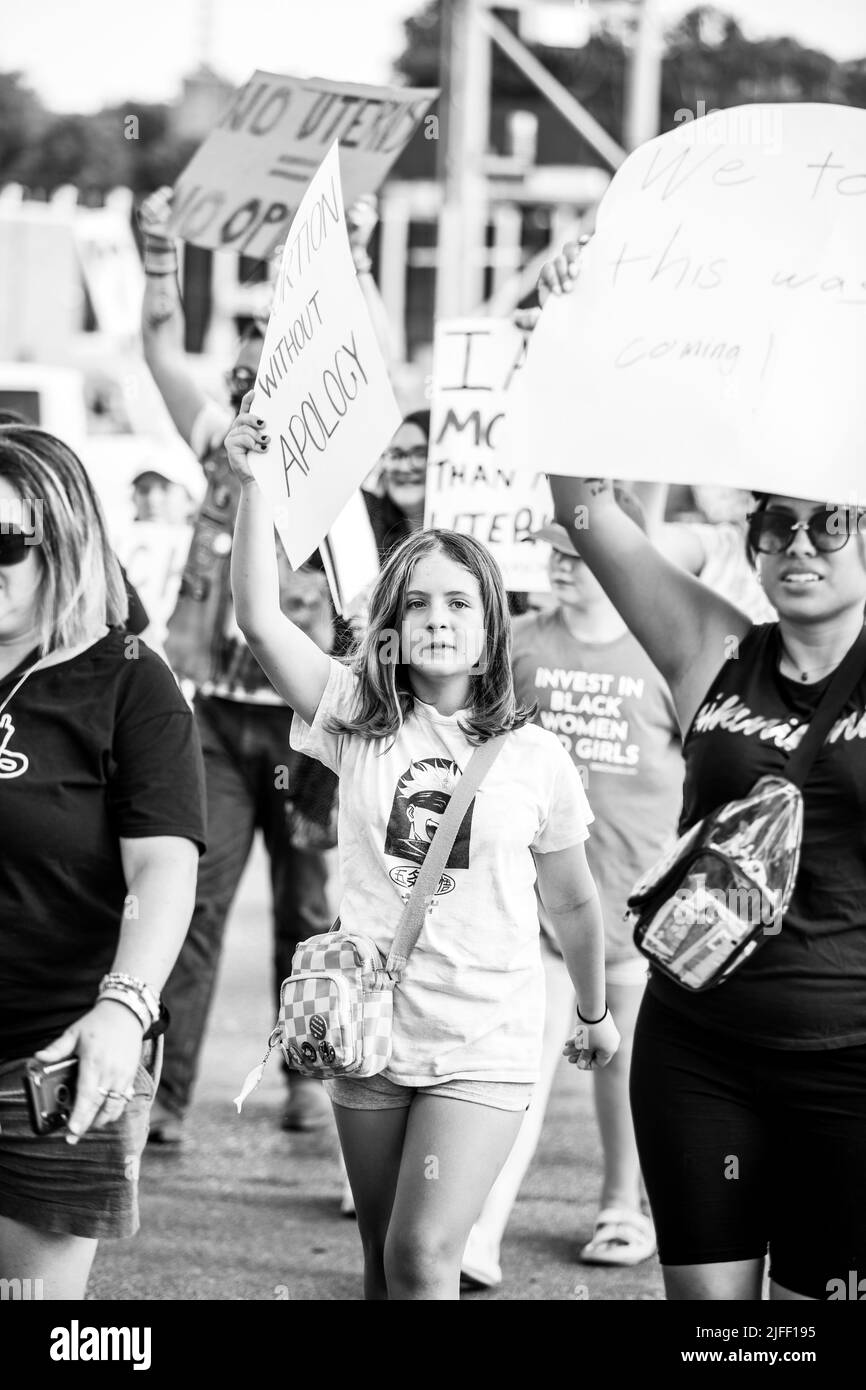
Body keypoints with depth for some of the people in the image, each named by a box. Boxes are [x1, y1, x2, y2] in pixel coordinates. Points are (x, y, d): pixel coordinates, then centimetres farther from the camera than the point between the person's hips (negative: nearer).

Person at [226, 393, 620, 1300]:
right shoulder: (359, 722, -1)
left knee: (424, 1257, -16)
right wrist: (250, 483, -24)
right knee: (384, 1264, 12)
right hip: (369, 1032, 3)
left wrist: (596, 1013, 22)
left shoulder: (535, 757, -3)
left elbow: (572, 903, 11)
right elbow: (260, 618, -14)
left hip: (485, 1047, -2)